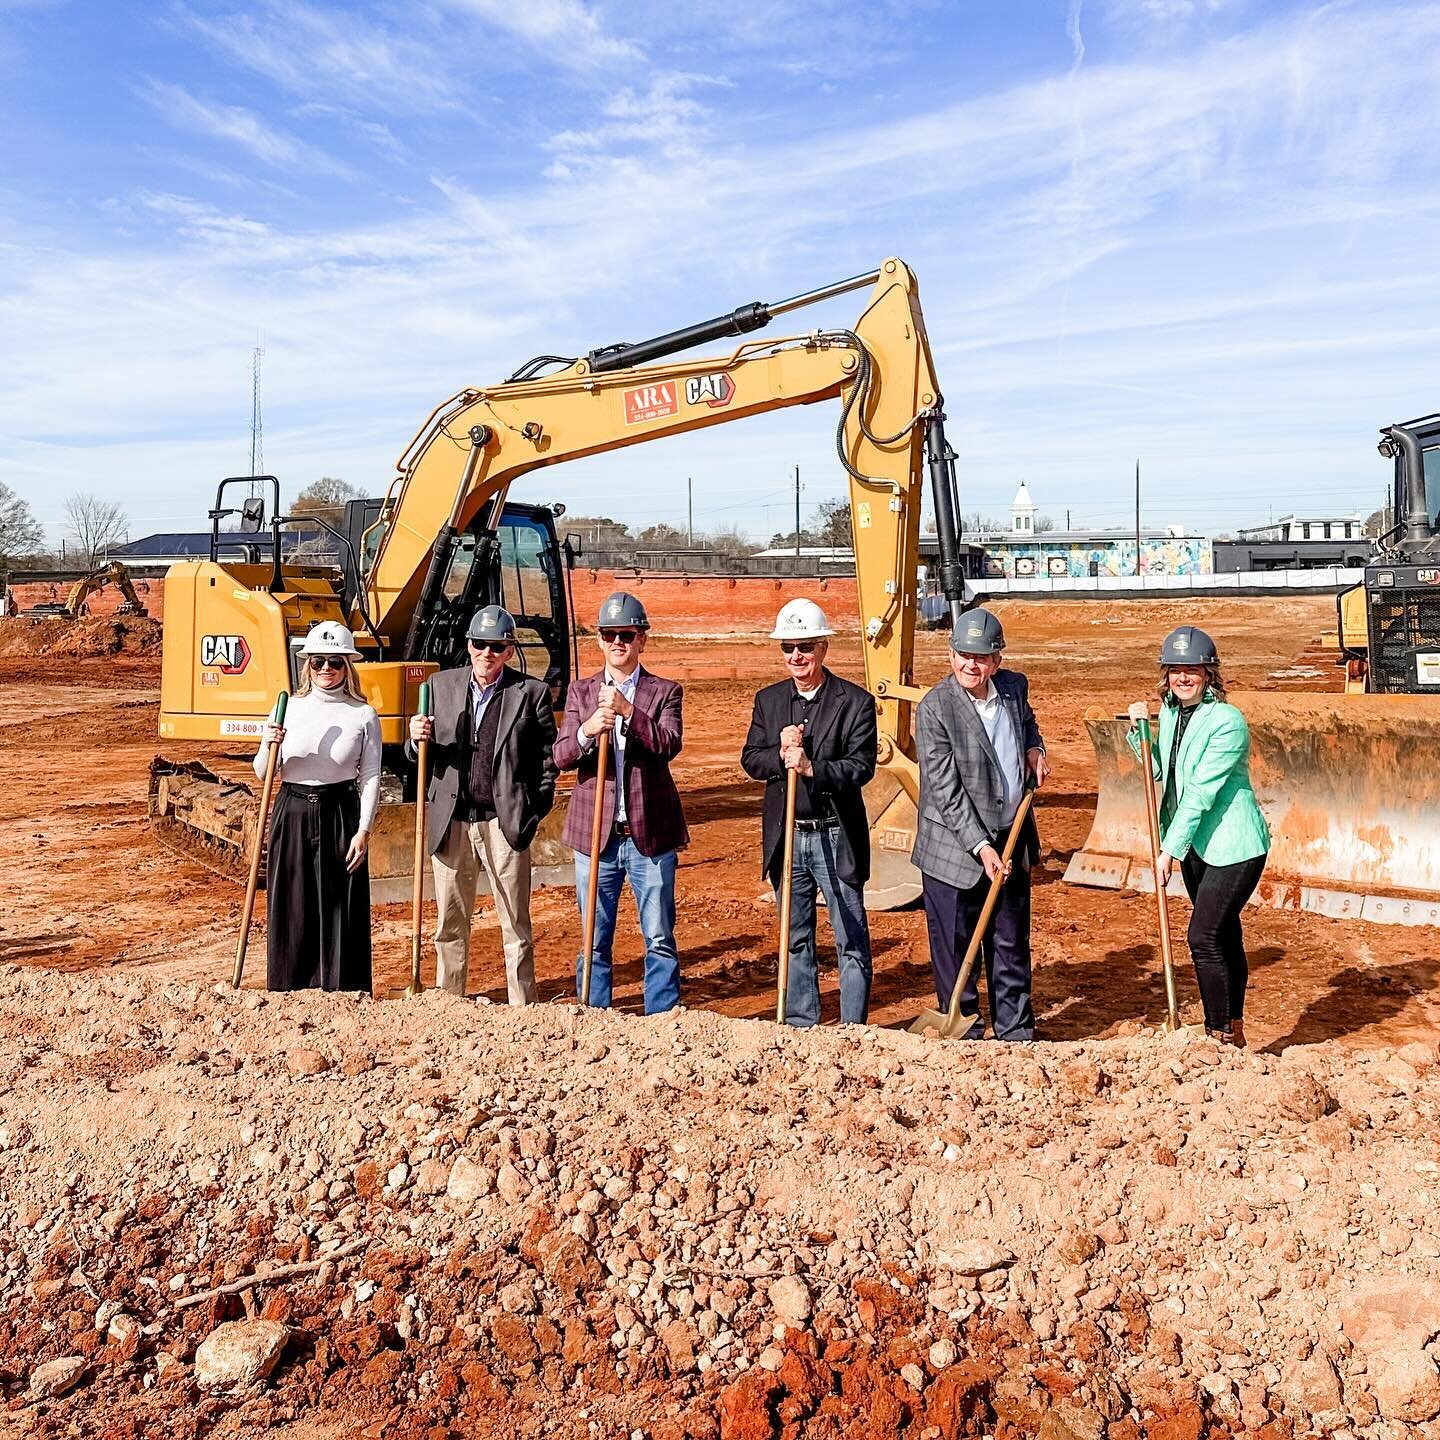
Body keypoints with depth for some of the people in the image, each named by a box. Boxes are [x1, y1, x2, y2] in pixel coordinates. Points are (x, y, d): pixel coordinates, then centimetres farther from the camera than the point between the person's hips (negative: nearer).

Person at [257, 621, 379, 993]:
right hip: (292, 813, 2)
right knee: (290, 908, 6)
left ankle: (344, 995, 14)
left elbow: (370, 778, -1)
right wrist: (269, 745, -16)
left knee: (341, 909, 2)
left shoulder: (363, 717, 0)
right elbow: (264, 773, 5)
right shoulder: (288, 709, 4)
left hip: (340, 814, -2)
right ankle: (290, 992, 19)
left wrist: (364, 830, -8)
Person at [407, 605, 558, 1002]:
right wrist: (418, 739, -11)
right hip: (451, 821, 3)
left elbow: (549, 757, -2)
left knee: (515, 924, 7)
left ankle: (522, 1008, 17)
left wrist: (534, 812, -8)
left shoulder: (532, 693, -2)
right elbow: (422, 754, 11)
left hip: (504, 822, -3)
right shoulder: (441, 685, 8)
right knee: (450, 924, 12)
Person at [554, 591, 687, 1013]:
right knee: (594, 941, 9)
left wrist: (628, 711, -24)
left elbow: (669, 744, -13)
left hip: (650, 833, -1)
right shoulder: (580, 691, 9)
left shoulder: (664, 692, 4)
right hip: (595, 833, 2)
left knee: (659, 939, 4)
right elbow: (561, 755, -2)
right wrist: (587, 730, -22)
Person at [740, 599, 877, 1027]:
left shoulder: (855, 702, -6)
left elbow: (862, 766, -14)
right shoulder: (768, 700, 8)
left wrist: (811, 768, -27)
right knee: (795, 940, 14)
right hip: (786, 838, 4)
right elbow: (750, 760, 4)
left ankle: (853, 1032, 12)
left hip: (836, 838, -4)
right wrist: (780, 755, -16)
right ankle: (799, 1026, 25)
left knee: (851, 941, 3)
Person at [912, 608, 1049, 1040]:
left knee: (1011, 946, 17)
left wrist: (1034, 748, 4)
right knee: (956, 951, 5)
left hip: (1011, 842, 6)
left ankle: (1016, 1035, 31)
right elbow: (946, 791, -18)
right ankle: (965, 1037, 21)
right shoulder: (934, 709, -17)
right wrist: (981, 847, -22)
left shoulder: (1014, 687, 1)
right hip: (955, 850, -5)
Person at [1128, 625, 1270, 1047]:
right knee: (1224, 936, 17)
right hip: (1195, 844, 8)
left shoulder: (1227, 720, -19)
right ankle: (1234, 1035, 28)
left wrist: (1170, 849, -22)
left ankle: (1220, 1037, 1)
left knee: (1203, 937, -12)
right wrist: (1139, 730, 1)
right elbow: (1161, 771, 17)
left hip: (1233, 845, -8)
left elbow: (1201, 791, -22)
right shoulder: (1169, 711, 5)